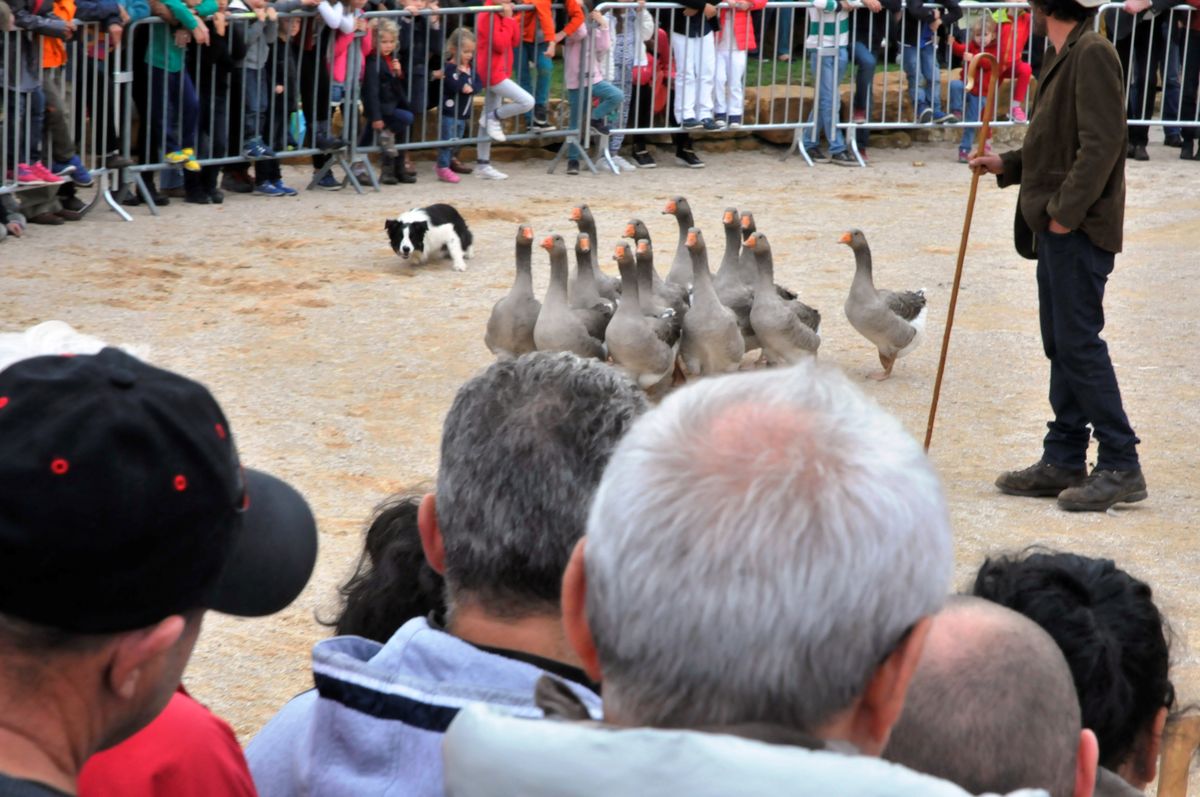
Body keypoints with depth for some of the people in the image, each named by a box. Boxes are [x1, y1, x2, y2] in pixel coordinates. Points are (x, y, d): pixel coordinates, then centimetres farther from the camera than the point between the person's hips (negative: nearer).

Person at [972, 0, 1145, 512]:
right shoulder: (1064, 57, 18)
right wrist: (1008, 165, 16)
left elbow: (1101, 143, -21)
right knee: (1061, 346, 12)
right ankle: (1063, 462, 18)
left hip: (1079, 229, -10)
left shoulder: (1093, 54, -14)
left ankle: (1120, 466, -6)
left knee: (1080, 344, -10)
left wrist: (1066, 211, -21)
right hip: (1056, 227, 10)